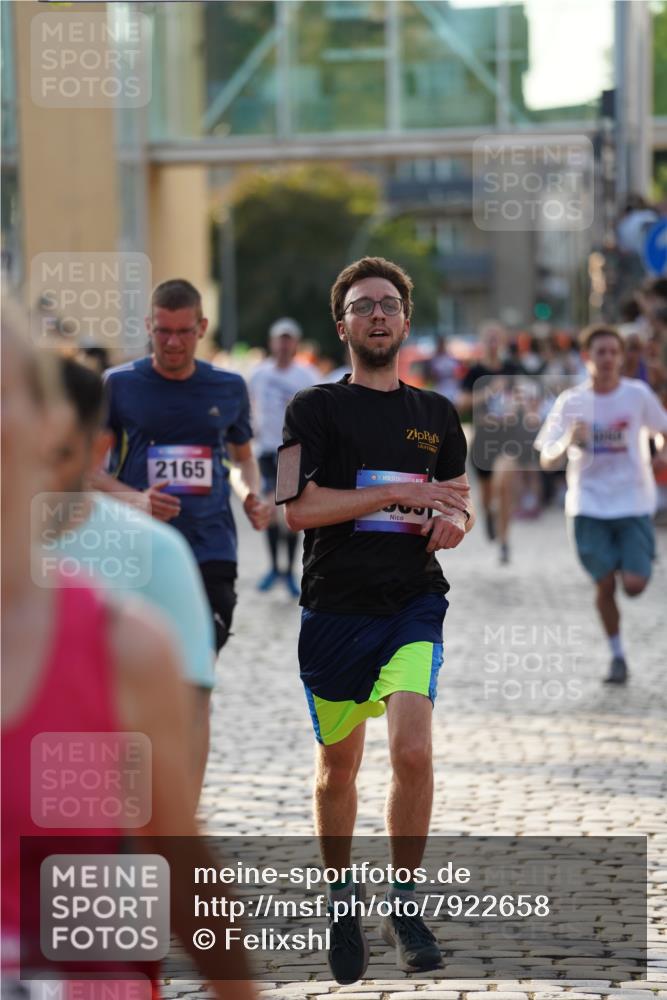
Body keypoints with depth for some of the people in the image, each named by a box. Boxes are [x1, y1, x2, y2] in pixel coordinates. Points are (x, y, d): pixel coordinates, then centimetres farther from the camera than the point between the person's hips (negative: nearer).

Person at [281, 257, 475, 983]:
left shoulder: (437, 415, 11)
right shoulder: (315, 408, 0)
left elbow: (459, 504, 22)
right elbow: (299, 508, -11)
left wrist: (455, 523, -2)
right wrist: (400, 493, -14)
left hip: (414, 604, 1)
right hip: (335, 609, -1)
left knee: (413, 750, -19)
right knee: (339, 766, 10)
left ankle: (404, 905, -1)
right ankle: (340, 901, 32)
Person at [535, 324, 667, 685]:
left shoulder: (638, 395, -2)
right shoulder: (571, 402, -2)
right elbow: (547, 461, -1)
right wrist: (568, 442, -22)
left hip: (634, 503, 0)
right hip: (589, 505, 0)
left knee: (633, 585, -10)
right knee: (604, 585, -2)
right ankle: (617, 656, 18)